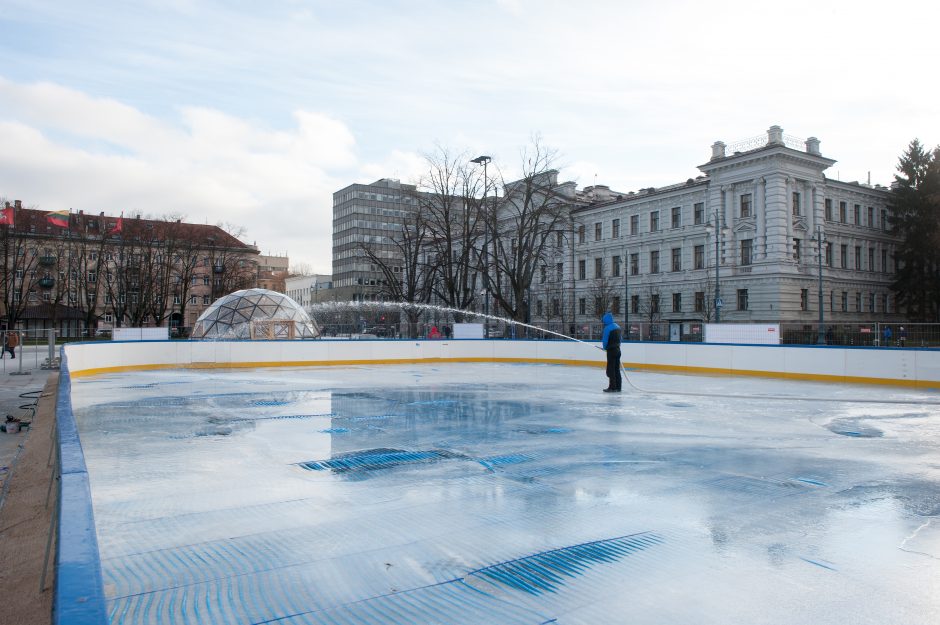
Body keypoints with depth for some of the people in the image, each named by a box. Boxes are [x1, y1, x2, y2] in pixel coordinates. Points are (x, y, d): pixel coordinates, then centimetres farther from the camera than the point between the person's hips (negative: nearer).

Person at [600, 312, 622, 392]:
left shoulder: (607, 327, -17)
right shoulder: (617, 326, 10)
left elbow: (605, 340, -12)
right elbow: (619, 338, 14)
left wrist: (604, 347, 7)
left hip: (611, 350, -8)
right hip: (617, 349, 8)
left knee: (611, 369, -2)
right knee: (617, 369, 12)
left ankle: (612, 387, -1)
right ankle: (618, 387, 17)